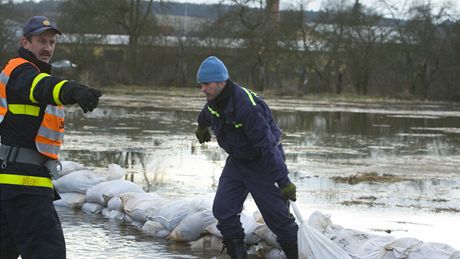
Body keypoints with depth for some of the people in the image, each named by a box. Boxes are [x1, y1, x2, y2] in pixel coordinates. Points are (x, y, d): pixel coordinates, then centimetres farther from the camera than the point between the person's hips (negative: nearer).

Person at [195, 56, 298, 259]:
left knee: (277, 216, -4)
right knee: (223, 209, -3)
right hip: (236, 162, 7)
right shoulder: (215, 100, -8)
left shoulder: (246, 106, -34)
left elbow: (267, 145, -34)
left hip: (261, 164, -7)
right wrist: (202, 126, 44)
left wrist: (284, 182, -33)